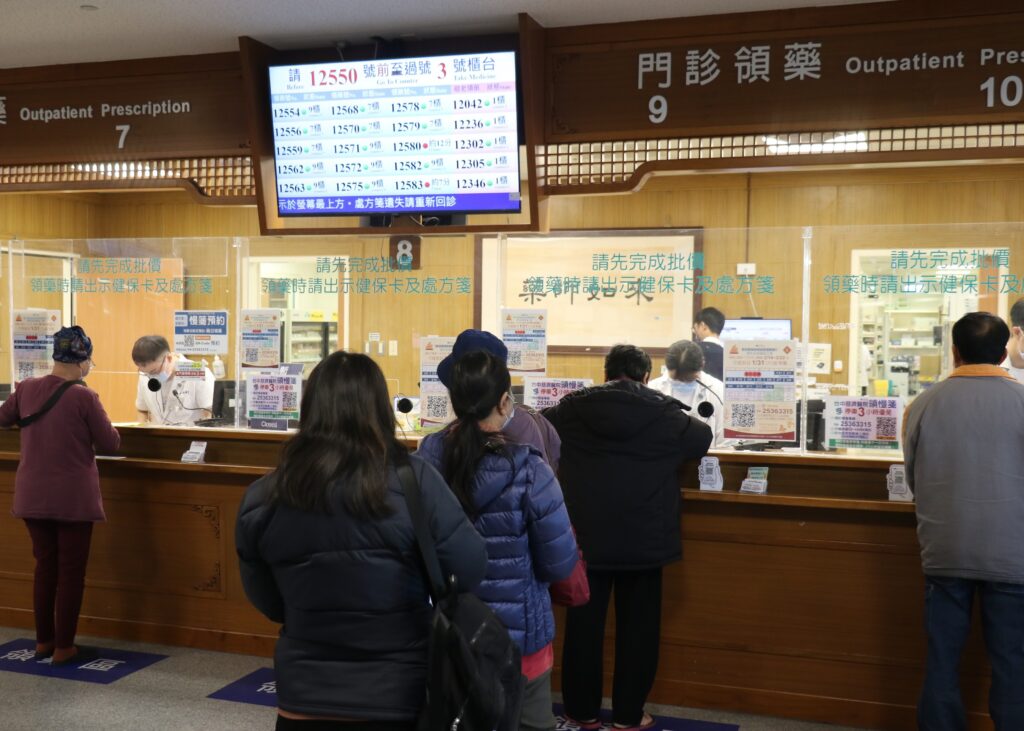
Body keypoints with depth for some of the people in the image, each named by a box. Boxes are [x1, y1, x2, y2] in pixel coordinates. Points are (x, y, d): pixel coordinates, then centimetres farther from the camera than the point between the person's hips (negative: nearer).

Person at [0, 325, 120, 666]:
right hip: (73, 497, -5)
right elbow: (110, 444, -8)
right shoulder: (84, 397, -16)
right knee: (71, 570, 5)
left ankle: (44, 640, 25)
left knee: (45, 565, 17)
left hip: (32, 495, 5)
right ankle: (64, 648, 10)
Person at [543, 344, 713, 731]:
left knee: (584, 621, 12)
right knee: (637, 625, 12)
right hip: (643, 539, -1)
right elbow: (703, 439, 10)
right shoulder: (663, 412, -7)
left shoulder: (573, 409, -3)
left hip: (587, 536, 1)